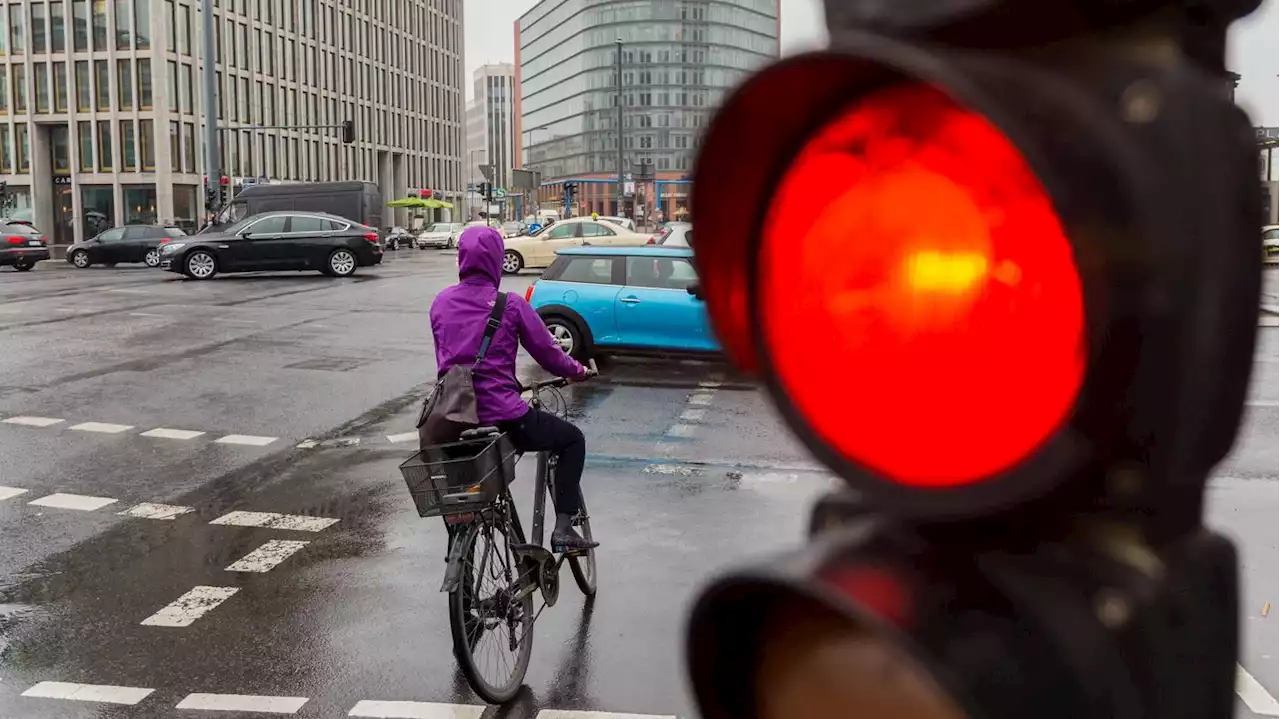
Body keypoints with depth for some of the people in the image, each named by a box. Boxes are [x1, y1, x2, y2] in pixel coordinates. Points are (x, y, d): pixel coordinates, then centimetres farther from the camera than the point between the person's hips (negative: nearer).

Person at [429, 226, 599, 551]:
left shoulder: (441, 302, 6)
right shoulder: (509, 304, -8)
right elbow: (546, 351, -1)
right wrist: (578, 371, 18)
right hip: (502, 416, -5)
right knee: (573, 440, 17)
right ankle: (563, 528, 7)